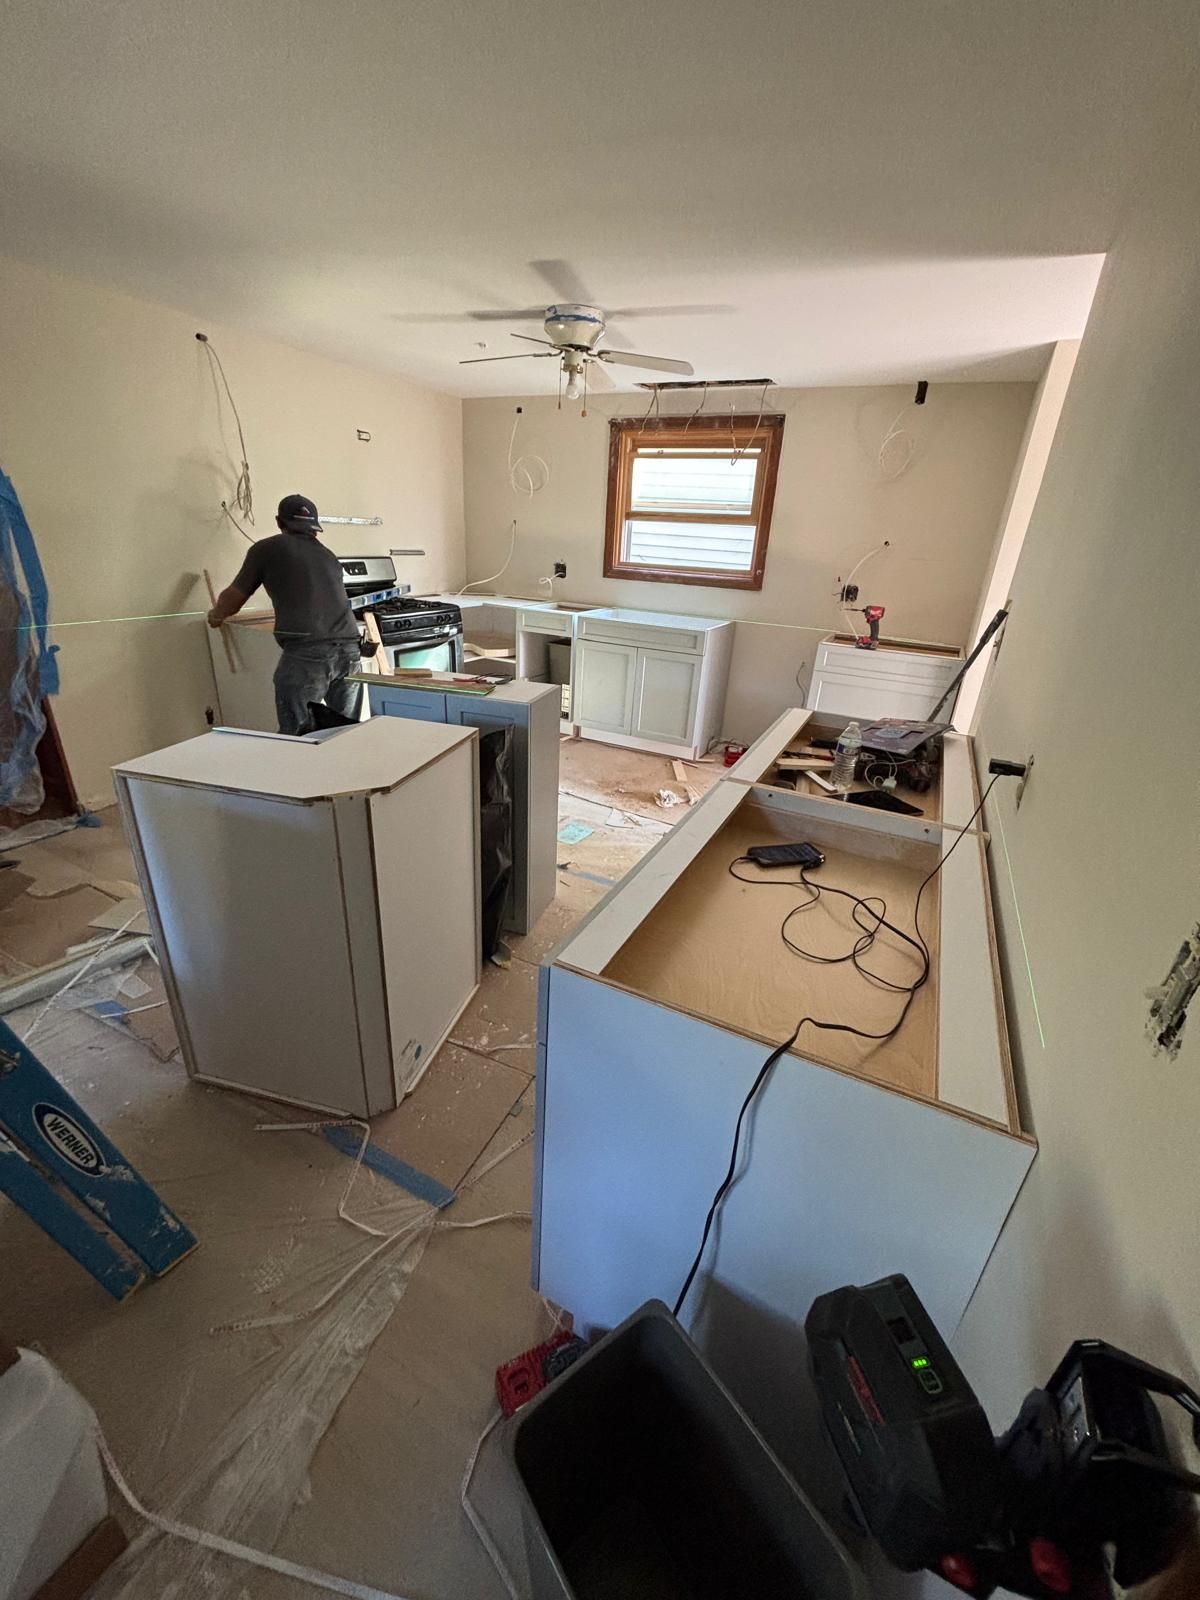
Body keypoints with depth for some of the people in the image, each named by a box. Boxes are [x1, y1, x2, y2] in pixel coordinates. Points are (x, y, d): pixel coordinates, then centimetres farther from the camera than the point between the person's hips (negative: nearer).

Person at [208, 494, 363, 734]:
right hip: (349, 648, 5)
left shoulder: (267, 548, 14)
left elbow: (233, 599, 21)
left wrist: (216, 615, 44)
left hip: (306, 652, -4)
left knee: (296, 734, 0)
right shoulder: (328, 556, 26)